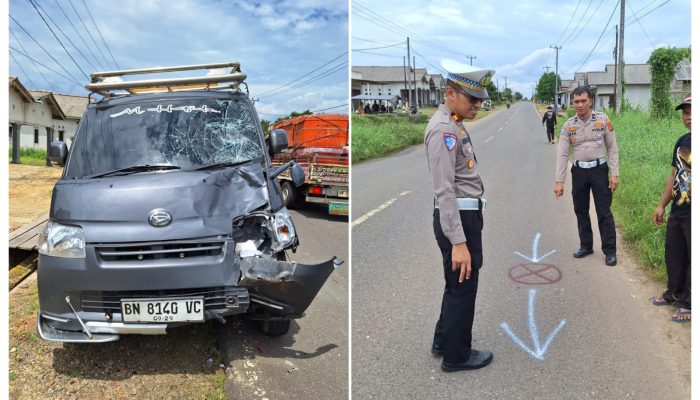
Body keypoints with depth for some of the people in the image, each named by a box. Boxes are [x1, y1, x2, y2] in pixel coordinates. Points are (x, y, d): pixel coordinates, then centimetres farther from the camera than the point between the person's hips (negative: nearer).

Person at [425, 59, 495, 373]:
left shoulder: (454, 125, 13)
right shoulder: (443, 129, -20)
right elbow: (445, 191, -25)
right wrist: (458, 241, -27)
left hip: (466, 215, 10)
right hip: (458, 218, -10)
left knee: (457, 285, 21)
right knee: (462, 288, 5)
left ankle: (444, 342, 37)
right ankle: (456, 355, 22)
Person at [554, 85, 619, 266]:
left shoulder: (603, 120, -5)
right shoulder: (569, 125, -1)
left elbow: (612, 148, -1)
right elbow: (562, 154, -2)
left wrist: (614, 174, -6)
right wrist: (559, 181, -6)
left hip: (599, 169, -3)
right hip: (579, 171, 3)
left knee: (604, 212, 0)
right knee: (581, 211, 12)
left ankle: (610, 251, 10)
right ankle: (586, 246, 28)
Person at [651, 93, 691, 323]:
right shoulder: (682, 142, 8)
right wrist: (662, 206, 17)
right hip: (677, 213, 7)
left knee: (692, 260, 6)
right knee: (673, 255, 18)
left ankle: (688, 303, 20)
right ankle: (674, 293, 36)